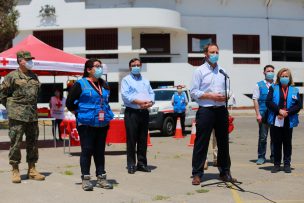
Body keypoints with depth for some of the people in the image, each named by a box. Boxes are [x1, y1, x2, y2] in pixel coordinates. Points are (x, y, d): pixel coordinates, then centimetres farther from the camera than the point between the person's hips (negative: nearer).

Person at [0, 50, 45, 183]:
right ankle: (15, 171, 6)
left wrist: (33, 106, 15)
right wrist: (11, 107, -1)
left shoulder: (34, 77, 14)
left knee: (33, 142, 8)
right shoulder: (12, 76, -3)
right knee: (16, 142, -3)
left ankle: (32, 170, 18)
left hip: (32, 115, 6)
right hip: (17, 115, -6)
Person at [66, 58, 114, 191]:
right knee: (87, 150, -2)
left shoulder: (104, 85, 13)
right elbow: (69, 103, -4)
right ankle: (85, 178, 6)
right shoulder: (80, 84, -5)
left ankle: (101, 177, 14)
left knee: (100, 151, 9)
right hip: (86, 124, -5)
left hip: (102, 124, 6)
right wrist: (79, 114, -1)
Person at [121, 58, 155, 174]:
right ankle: (131, 165, 0)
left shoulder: (145, 81, 22)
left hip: (144, 112, 5)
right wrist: (140, 102, -17)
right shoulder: (126, 80, 4)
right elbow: (125, 95, -10)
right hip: (132, 112, -5)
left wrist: (150, 102, -8)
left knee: (143, 139, 7)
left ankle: (142, 163, 14)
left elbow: (151, 93, 15)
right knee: (131, 139, -5)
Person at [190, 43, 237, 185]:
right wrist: (211, 96, -15)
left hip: (221, 110, 5)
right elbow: (194, 92, -6)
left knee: (223, 142, 10)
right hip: (205, 110, -5)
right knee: (201, 143, -2)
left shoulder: (222, 71, 15)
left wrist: (226, 96, -3)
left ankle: (225, 172, 20)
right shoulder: (199, 71, 0)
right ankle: (197, 174, 5)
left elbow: (227, 89, 19)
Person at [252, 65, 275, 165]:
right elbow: (255, 100, 1)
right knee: (262, 137, 1)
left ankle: (274, 156, 17)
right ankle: (261, 157, 9)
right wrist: (258, 114, -7)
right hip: (263, 114, -2)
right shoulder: (259, 85, 5)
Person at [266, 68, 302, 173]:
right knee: (277, 143, 5)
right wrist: (279, 110, -16)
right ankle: (277, 164, 13)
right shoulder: (273, 88, 6)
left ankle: (287, 164, 14)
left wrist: (287, 113, -13)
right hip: (276, 120, 0)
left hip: (289, 121, 0)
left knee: (287, 143, 7)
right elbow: (268, 102, -5)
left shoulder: (294, 90, 7)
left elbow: (298, 105, -1)